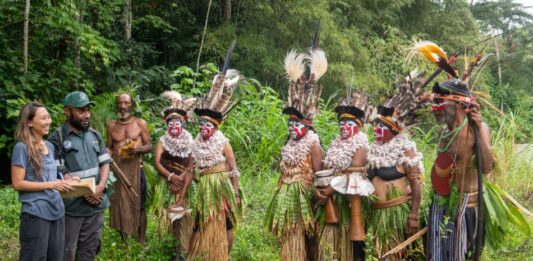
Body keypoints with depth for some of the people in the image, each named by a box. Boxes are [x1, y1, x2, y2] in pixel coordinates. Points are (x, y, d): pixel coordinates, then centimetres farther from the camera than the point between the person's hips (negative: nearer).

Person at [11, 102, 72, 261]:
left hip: (57, 210, 7)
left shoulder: (50, 146, 12)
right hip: (35, 213, -7)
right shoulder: (22, 148, -9)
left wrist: (63, 181, 4)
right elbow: (17, 183, -13)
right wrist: (51, 185, -16)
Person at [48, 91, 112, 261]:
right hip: (71, 206, -6)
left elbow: (105, 163, 10)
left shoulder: (95, 135, 10)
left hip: (96, 204, 6)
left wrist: (100, 187, -8)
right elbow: (58, 173, -14)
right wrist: (84, 192, -17)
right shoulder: (57, 139, -10)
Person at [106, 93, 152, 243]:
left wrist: (138, 149, -16)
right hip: (117, 168, 2)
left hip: (135, 167, -2)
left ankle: (141, 241, 6)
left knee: (137, 204, -1)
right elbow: (109, 148, 15)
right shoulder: (111, 126, 11)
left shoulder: (140, 123, 4)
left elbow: (149, 146, 4)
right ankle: (124, 241, 14)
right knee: (119, 205, 5)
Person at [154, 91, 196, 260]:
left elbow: (191, 168, -7)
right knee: (172, 215, -1)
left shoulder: (189, 142, 0)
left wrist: (181, 192, -17)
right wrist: (171, 177, -22)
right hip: (167, 183, 0)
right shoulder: (163, 141, 3)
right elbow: (157, 163, -8)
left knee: (181, 213, -3)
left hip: (184, 183, 0)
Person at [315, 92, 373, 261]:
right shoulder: (336, 143, 17)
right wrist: (320, 187, 0)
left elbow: (353, 172, -14)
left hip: (349, 193, -7)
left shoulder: (359, 143, -5)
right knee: (330, 233, 7)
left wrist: (333, 187, -16)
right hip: (331, 195, 7)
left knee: (347, 234, -8)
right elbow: (325, 168, 13)